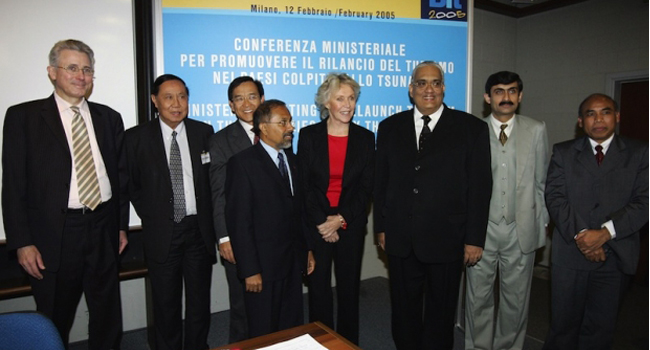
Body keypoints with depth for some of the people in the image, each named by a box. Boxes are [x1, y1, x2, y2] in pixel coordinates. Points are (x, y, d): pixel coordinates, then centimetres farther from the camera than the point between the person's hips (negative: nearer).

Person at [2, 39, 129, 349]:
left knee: (108, 318, 16)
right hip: (54, 236, -3)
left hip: (103, 231, 3)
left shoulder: (109, 117, 7)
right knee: (54, 325, 14)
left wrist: (122, 225, 9)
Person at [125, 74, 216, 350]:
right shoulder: (137, 137, -3)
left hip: (199, 229, 2)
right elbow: (132, 185, 4)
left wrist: (209, 218, 2)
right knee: (166, 305, 12)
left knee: (200, 301, 14)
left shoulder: (204, 132, 1)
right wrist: (151, 216, 0)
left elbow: (214, 179, 7)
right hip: (161, 233, -1)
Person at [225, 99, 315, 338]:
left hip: (293, 262, 6)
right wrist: (250, 270, -16)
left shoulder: (291, 159, 10)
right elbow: (239, 221, -15)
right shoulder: (243, 163, -12)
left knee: (293, 331, 16)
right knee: (264, 334, 11)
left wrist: (307, 248, 11)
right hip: (264, 264, -6)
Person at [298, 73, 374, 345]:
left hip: (351, 225, 1)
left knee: (349, 287, 12)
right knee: (318, 286, 9)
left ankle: (349, 341, 30)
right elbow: (303, 184, -5)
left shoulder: (365, 138, 1)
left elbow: (366, 187, -1)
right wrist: (322, 223, -10)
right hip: (316, 225, -1)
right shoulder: (309, 135, -2)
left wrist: (340, 219, -11)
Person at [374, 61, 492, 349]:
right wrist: (381, 227, 5)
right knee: (404, 310, 16)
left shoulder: (472, 128, -2)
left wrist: (474, 239, -6)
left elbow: (480, 187, -4)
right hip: (400, 239, 2)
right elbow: (380, 182, 7)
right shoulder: (389, 127, 5)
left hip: (446, 239, -2)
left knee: (440, 312, 16)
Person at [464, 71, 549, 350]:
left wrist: (542, 223, 5)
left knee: (516, 298, 13)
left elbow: (542, 181, 6)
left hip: (521, 231, 1)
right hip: (481, 229, -1)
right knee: (478, 297, 10)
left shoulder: (536, 130, 3)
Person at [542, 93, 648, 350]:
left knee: (600, 328, 13)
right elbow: (554, 197, -4)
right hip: (570, 253, 0)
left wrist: (606, 233, -17)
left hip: (616, 256, 1)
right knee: (563, 324, 9)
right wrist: (580, 235, -17)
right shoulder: (563, 152, 5)